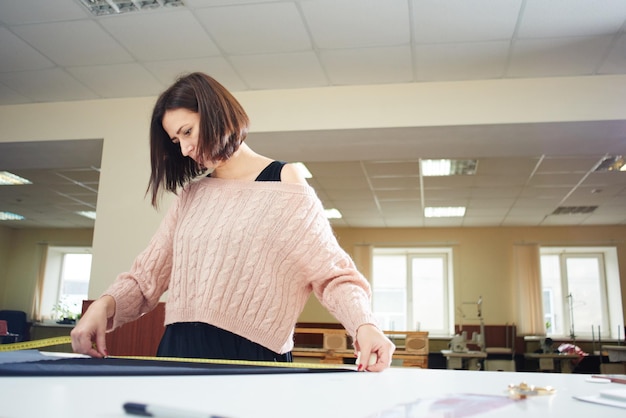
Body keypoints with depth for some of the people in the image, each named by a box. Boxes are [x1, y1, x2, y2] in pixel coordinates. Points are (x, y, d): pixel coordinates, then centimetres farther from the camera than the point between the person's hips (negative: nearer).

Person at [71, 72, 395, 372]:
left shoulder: (285, 184, -1)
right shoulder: (190, 196, 14)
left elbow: (333, 273, -5)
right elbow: (148, 274, 11)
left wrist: (363, 325, -21)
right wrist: (105, 305, -8)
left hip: (252, 357, -4)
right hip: (180, 351, 4)